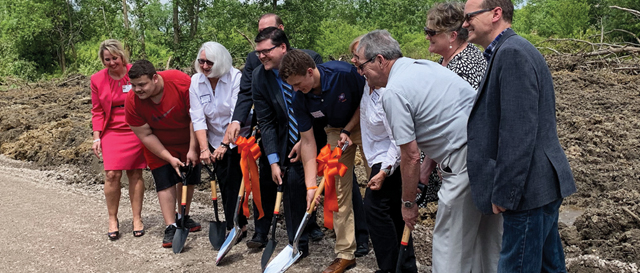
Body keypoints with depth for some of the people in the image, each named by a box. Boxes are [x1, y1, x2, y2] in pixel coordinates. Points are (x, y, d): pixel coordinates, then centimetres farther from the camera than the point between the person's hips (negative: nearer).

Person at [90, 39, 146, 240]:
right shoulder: (97, 79, 3)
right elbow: (97, 111, 8)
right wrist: (97, 137, 0)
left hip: (137, 131, -1)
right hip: (112, 131, 1)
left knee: (135, 174, 4)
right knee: (112, 174, -9)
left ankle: (137, 218, 17)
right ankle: (112, 219, 9)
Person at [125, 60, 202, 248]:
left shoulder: (182, 82, -32)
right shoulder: (132, 102, -25)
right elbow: (146, 135, -16)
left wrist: (193, 149, -21)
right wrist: (169, 158, -19)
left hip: (188, 139, 1)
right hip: (159, 146, 0)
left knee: (189, 178, 10)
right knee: (165, 182, -8)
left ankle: (183, 217, 29)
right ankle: (171, 227, -3)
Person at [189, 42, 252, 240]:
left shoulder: (236, 78, -18)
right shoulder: (196, 81, -5)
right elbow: (198, 118, -10)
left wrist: (225, 144, -26)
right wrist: (204, 148, -17)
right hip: (215, 140, 5)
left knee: (233, 181, -8)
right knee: (224, 184, 7)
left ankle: (234, 227, 2)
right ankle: (240, 225, 17)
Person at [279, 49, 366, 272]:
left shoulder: (344, 73, -31)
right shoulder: (300, 100, -17)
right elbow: (308, 141, -14)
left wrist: (348, 130, -20)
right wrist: (311, 185, -18)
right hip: (336, 131, 4)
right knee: (338, 191, 1)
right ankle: (345, 254, 10)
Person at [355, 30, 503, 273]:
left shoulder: (394, 92, -10)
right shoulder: (425, 66, 17)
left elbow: (411, 156, -9)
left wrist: (408, 203, 4)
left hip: (467, 160, -9)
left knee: (450, 243, 2)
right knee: (486, 237, 20)